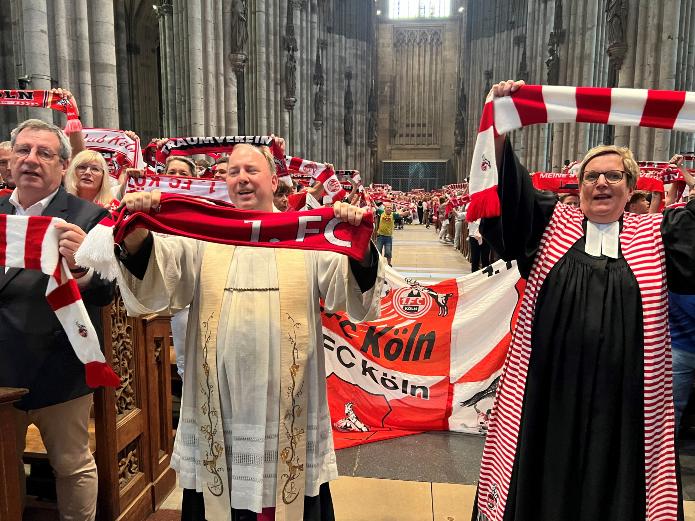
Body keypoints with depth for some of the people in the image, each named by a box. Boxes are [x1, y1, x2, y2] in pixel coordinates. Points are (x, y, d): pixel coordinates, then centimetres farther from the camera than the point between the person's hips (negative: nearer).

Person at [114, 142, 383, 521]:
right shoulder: (202, 235, 4)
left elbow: (355, 292, -8)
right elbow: (151, 283, -8)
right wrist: (136, 234, -28)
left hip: (289, 403, -1)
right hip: (218, 404, 1)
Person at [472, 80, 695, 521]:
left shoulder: (657, 234, 9)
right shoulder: (552, 224, 4)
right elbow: (506, 190, -7)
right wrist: (500, 125, -19)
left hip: (624, 395, 1)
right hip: (548, 389, -1)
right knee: (544, 486, 12)